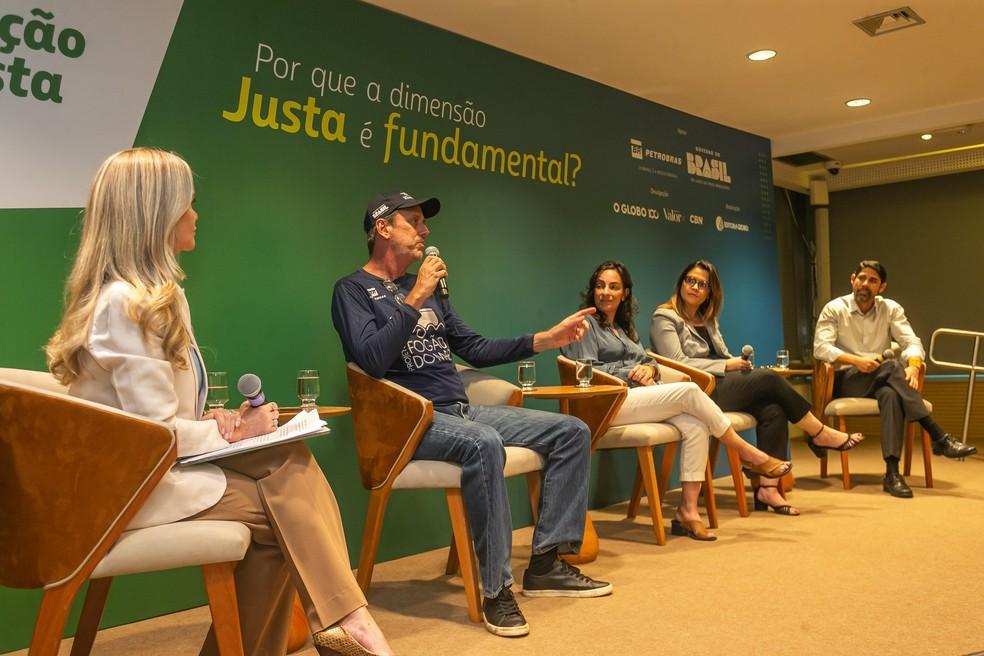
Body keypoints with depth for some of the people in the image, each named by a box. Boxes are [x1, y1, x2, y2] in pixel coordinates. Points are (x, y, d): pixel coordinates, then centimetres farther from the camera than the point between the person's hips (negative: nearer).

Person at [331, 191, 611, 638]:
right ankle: (496, 589, -25)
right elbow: (372, 360, -19)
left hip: (463, 411, 8)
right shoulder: (353, 290, -2)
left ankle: (545, 564, -2)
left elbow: (473, 349, 20)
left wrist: (545, 340, 12)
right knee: (483, 444, -39)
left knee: (571, 431, -2)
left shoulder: (427, 288, 20)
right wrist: (416, 298, -18)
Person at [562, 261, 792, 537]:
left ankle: (688, 510, -20)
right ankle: (747, 452, -8)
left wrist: (649, 369, -2)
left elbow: (647, 361, 22)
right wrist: (629, 373, -10)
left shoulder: (625, 327, 28)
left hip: (640, 394, 8)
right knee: (689, 391, -23)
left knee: (696, 426, -20)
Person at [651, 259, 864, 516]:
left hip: (719, 386, 7)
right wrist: (726, 366, -12)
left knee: (773, 410, -20)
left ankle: (768, 487, -22)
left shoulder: (708, 319, 24)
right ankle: (820, 434, 0)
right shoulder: (664, 318, -1)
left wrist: (739, 363, -1)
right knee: (769, 379, -18)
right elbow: (678, 363, -13)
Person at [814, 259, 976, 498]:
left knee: (891, 395, -36)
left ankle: (892, 473, -43)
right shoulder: (834, 309, 1)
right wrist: (856, 361, -26)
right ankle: (939, 437, -37)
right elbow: (820, 347, -12)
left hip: (882, 381, 3)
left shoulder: (891, 309, 10)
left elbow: (912, 342, -2)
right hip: (846, 382, -3)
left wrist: (913, 364, -25)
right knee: (892, 366, -33)